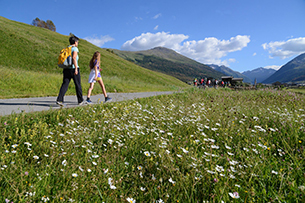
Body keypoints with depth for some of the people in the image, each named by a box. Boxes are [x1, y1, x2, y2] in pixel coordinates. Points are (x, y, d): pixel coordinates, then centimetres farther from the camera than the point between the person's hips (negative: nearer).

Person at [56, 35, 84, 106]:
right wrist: (76, 68, -25)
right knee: (78, 85, 7)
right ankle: (80, 101, 16)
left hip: (66, 69, 6)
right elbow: (74, 58, -21)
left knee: (65, 85, -2)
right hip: (73, 68, -6)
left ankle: (59, 100, -17)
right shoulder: (75, 48, -5)